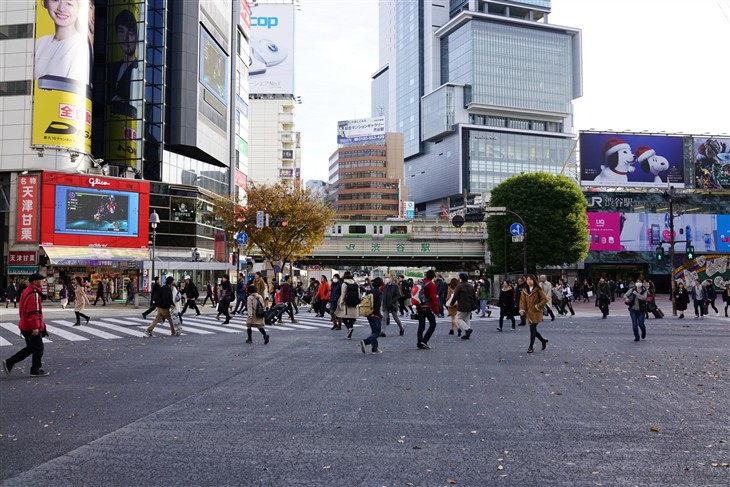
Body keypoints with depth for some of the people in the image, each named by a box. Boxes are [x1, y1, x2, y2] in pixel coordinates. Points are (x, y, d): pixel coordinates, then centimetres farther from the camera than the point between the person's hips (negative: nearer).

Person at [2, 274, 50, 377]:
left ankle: (9, 363, 18)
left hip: (25, 326, 10)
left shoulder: (27, 291, 14)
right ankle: (35, 371, 13)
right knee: (38, 349, 3)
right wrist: (35, 327, -25)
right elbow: (33, 312, -26)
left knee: (30, 348, 19)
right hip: (32, 328, -10)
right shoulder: (34, 294, -20)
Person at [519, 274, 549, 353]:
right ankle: (543, 341, 33)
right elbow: (522, 300, 6)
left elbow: (545, 299, -6)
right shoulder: (524, 290, 8)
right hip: (529, 312, 5)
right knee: (533, 329, 9)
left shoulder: (538, 290, -6)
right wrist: (522, 310, -8)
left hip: (536, 313, -5)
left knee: (532, 329, -10)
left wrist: (538, 306, -12)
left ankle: (531, 347, -4)